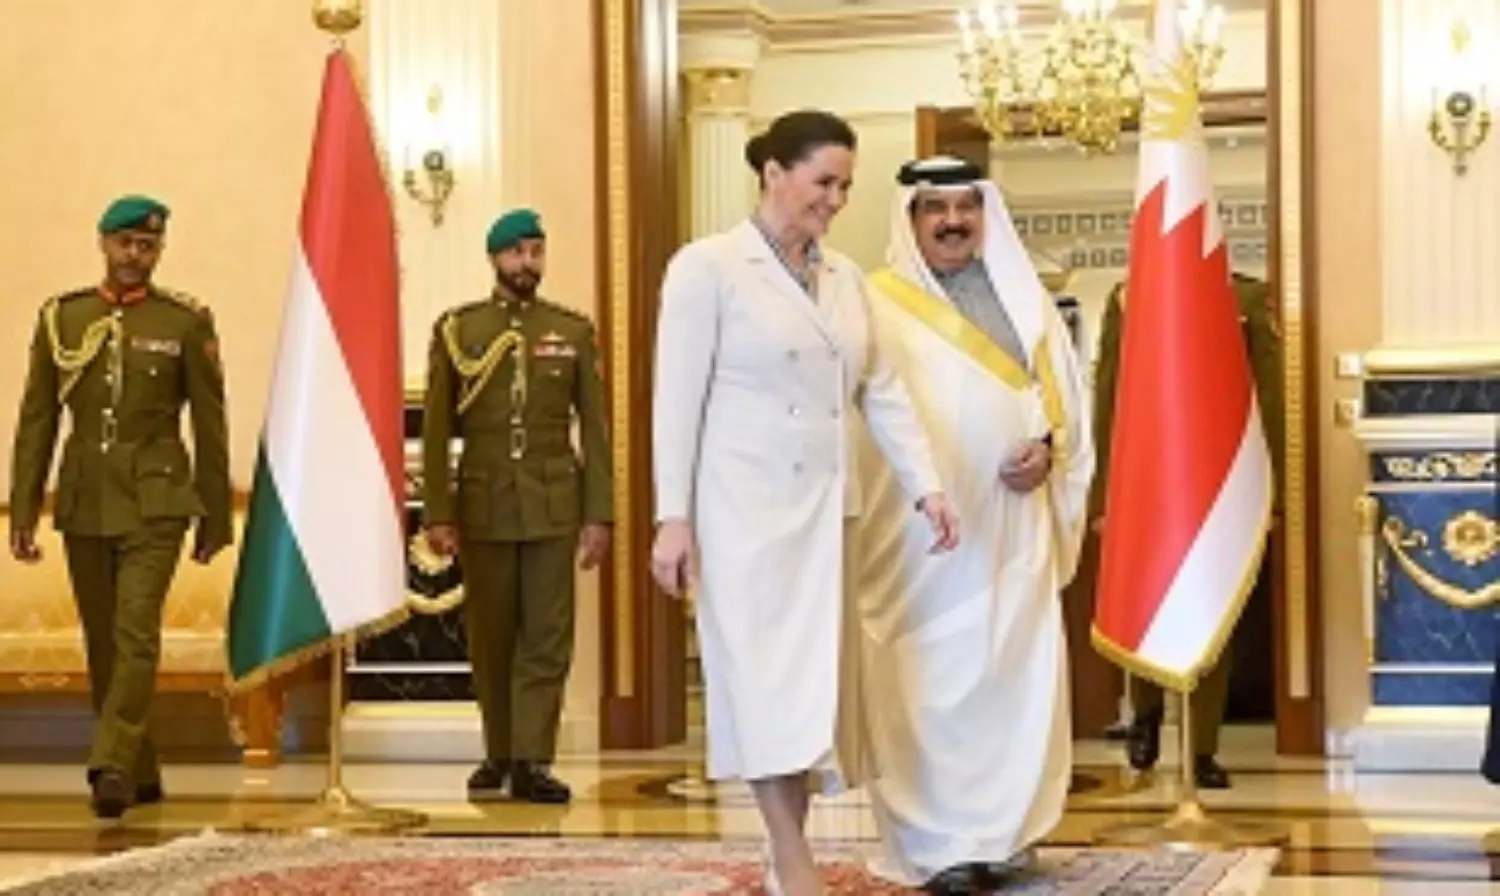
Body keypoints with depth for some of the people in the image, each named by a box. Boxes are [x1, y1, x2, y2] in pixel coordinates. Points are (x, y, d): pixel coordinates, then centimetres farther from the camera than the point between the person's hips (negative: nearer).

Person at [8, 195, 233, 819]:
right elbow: (36, 421, 8)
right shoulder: (60, 318, 7)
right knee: (102, 644, 9)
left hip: (155, 504, -3)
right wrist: (23, 513, 4)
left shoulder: (187, 322, 0)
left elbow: (210, 426, 2)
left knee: (136, 634, -16)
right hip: (83, 504, 4)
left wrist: (216, 517, 2)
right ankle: (140, 774, 20)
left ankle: (111, 766, -18)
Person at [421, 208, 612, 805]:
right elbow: (436, 431, 3)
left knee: (548, 637, -3)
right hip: (483, 507, 0)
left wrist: (599, 515, -1)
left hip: (554, 508, 0)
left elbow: (594, 428, 5)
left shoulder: (574, 330, 7)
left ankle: (532, 762, 0)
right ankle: (497, 755, 20)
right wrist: (437, 515, -3)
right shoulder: (456, 330, 5)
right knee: (490, 638, 7)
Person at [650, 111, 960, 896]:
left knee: (813, 680, 7)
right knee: (769, 680, -6)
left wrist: (926, 487, 3)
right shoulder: (707, 267, -6)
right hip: (743, 506, -6)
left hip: (824, 508, 6)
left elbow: (883, 392, 12)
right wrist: (672, 517, -13)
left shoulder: (844, 276, 12)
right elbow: (678, 400, -9)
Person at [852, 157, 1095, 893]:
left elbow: (1067, 394, 13)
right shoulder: (877, 303, 1)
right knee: (929, 680, -4)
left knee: (1015, 672, 3)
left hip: (1012, 524, 4)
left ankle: (996, 828, 14)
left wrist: (1050, 449, -5)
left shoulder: (1025, 298, 14)